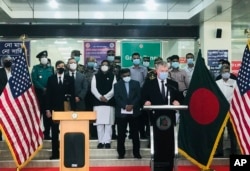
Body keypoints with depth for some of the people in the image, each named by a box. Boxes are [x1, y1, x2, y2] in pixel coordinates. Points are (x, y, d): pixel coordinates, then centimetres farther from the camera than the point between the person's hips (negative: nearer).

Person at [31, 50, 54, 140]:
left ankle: (47, 134, 12)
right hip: (39, 93, -3)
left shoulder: (51, 68, 13)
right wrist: (43, 89, -14)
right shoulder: (36, 68, 4)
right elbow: (34, 80, -7)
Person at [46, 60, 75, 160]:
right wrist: (48, 109, -4)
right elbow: (48, 95, 3)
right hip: (54, 109, 1)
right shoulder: (51, 79, 6)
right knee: (55, 132, 5)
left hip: (66, 109, 0)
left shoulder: (70, 79, 5)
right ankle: (55, 153, 12)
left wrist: (73, 109, -4)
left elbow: (72, 95, 2)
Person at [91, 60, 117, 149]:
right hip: (98, 102, 1)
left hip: (109, 102, -1)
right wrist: (100, 97, -13)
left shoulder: (112, 76, 10)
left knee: (108, 123, -3)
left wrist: (106, 97, -13)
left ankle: (107, 141, 0)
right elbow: (93, 89, 1)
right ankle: (101, 141, 5)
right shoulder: (96, 76, 12)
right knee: (99, 123, 0)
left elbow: (114, 89, -1)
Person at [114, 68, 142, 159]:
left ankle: (136, 152, 12)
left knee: (135, 133, 4)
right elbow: (117, 98, -2)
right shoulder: (117, 85, 8)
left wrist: (132, 105, -13)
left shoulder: (136, 83, 10)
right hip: (121, 112, 0)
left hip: (134, 112, 1)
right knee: (121, 134, 2)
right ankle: (121, 153, 10)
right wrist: (125, 106, -15)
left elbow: (138, 96, 1)